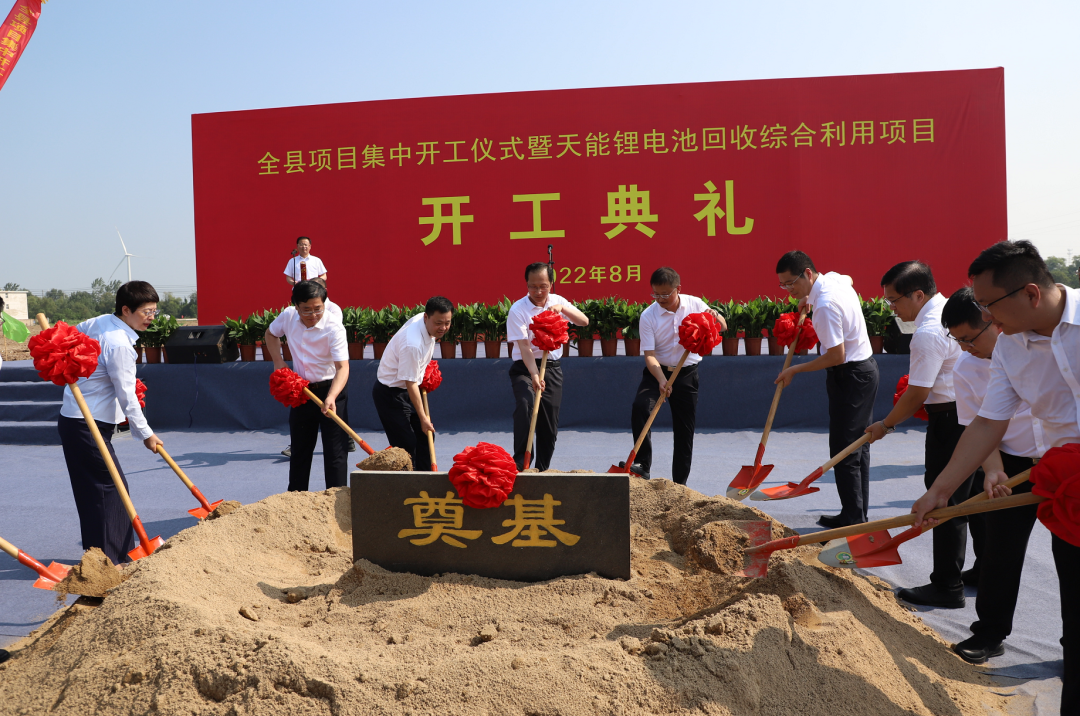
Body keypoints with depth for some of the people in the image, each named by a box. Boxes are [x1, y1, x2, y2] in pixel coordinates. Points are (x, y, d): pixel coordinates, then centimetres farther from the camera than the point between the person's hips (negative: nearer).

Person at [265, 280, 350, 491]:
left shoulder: (334, 328, -23)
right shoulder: (288, 316, -8)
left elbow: (342, 366, -30)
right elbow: (270, 334, 15)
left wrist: (331, 398, -44)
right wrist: (278, 361, 1)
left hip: (331, 388, -5)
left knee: (334, 448, -6)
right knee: (300, 446, 16)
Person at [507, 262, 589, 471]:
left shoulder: (557, 301, 2)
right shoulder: (518, 310, -12)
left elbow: (584, 321, -8)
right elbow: (523, 346, -20)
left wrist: (563, 308, -25)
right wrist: (534, 375, -33)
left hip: (552, 367, 4)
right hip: (525, 367, -4)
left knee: (550, 422, 5)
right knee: (525, 403, -30)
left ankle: (542, 469, 18)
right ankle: (521, 461, -24)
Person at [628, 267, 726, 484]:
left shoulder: (694, 304, -5)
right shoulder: (648, 316, -11)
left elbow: (722, 327, 4)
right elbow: (649, 354, -16)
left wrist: (715, 316, -20)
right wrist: (662, 380, -33)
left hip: (687, 374, 1)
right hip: (658, 371, -1)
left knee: (685, 429, 5)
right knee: (640, 406, -28)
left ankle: (680, 482, 17)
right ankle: (643, 465, -21)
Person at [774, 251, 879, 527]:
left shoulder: (825, 305, -25)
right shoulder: (834, 277, 4)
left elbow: (836, 356, -24)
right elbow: (849, 279, 32)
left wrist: (795, 370, -14)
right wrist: (808, 298, 23)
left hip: (851, 376, -10)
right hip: (864, 368, 10)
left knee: (844, 451, -6)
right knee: (858, 445, 14)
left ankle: (853, 523, -1)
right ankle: (858, 516, 23)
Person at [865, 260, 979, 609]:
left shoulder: (928, 334, -22)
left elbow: (916, 396, -19)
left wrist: (886, 425, -6)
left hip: (952, 420, -10)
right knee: (974, 496, 19)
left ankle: (947, 587, 7)